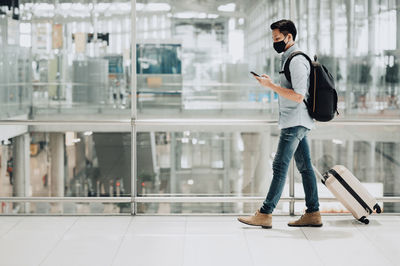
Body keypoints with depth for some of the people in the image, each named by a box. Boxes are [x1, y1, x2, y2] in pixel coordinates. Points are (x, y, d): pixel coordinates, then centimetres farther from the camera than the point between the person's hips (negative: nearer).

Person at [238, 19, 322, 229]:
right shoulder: (289, 58, 18)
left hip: (295, 123, -11)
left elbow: (298, 96, -22)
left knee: (280, 166, -9)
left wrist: (271, 86, -19)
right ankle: (313, 214, 13)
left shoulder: (296, 61, -15)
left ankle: (265, 215, -8)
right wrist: (271, 83, 14)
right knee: (304, 166, 9)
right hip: (296, 122, 11)